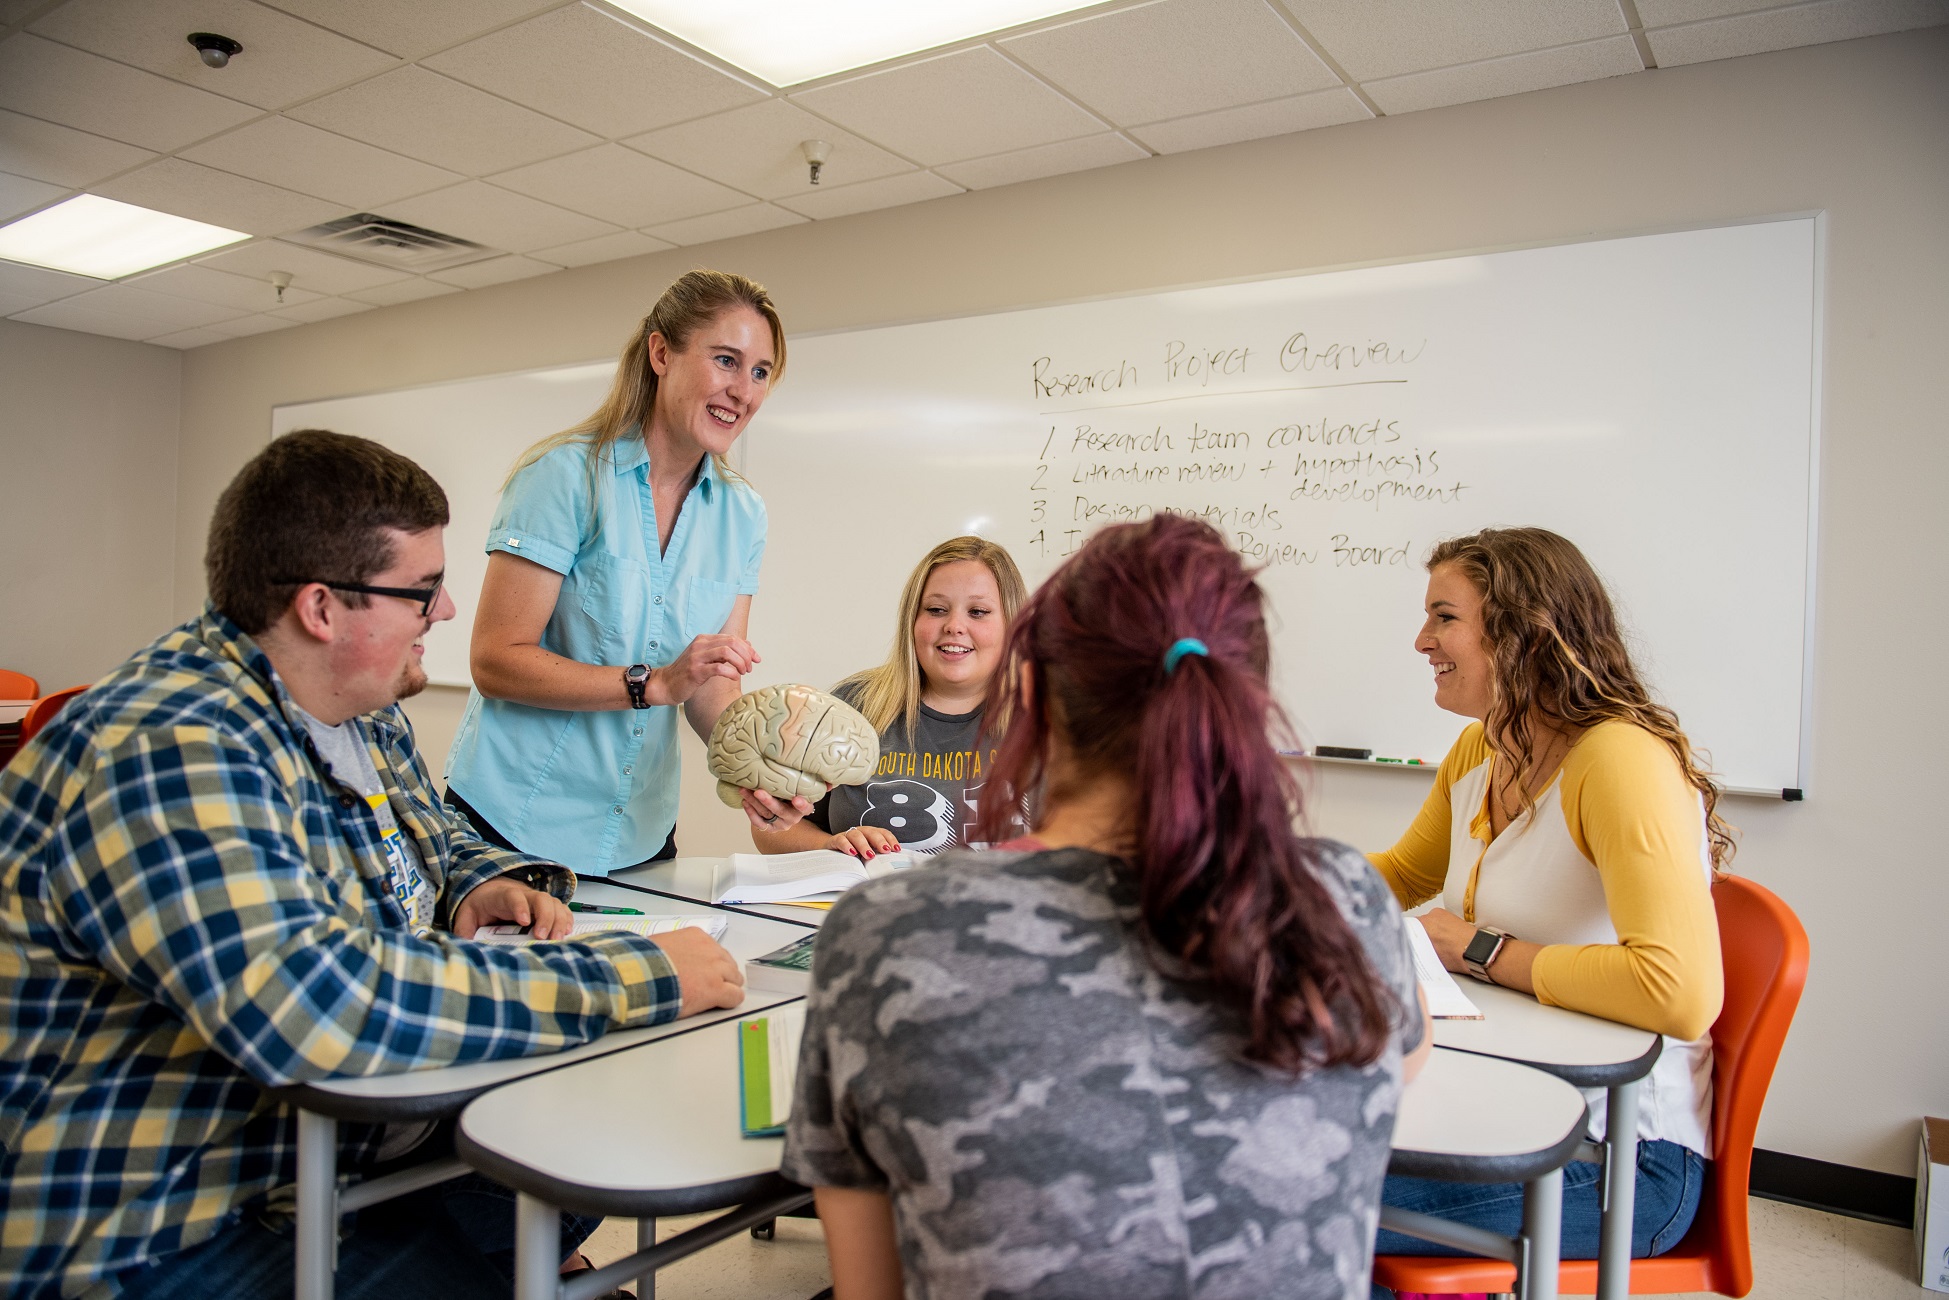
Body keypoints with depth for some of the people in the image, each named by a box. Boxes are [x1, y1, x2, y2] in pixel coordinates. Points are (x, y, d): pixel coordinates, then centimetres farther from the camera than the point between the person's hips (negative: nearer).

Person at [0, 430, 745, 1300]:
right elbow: (317, 1009, -38)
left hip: (367, 1147, 9)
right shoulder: (172, 752, -26)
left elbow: (440, 843, 22)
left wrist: (491, 885, -3)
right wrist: (636, 980, -33)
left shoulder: (362, 717, 5)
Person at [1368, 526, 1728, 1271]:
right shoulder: (1479, 753, 4)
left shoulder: (1621, 759, -21)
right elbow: (1403, 875, 22)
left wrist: (1480, 951, -21)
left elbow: (1682, 994, -32)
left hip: (1623, 1158, -7)